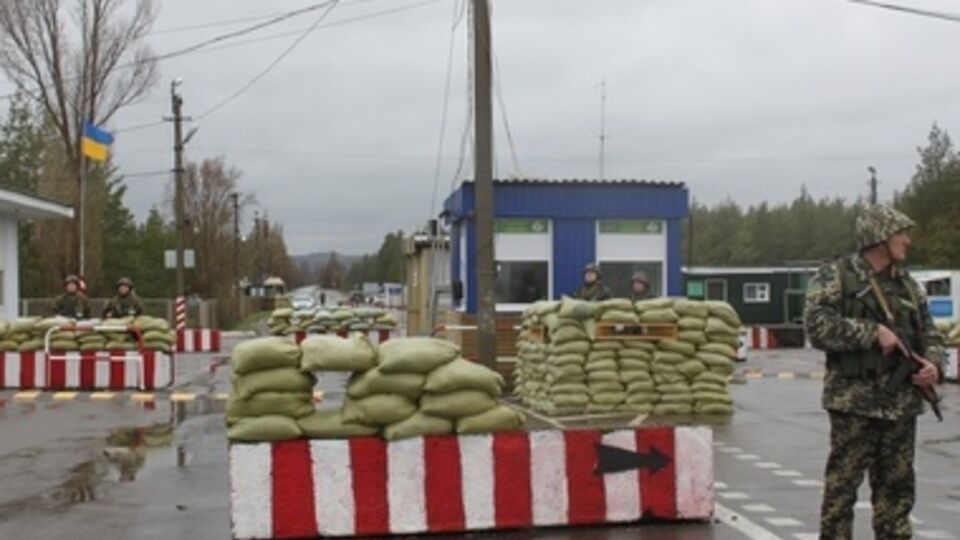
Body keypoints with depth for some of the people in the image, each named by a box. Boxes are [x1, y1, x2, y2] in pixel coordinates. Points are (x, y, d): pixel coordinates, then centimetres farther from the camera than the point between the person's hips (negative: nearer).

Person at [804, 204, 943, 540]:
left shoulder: (908, 285, 15)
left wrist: (933, 365, -2)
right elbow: (818, 327, -17)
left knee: (897, 487, 12)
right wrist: (873, 332, -18)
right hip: (855, 402, -6)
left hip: (902, 403, 6)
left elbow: (928, 334, 18)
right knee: (842, 487, -1)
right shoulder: (835, 277, -4)